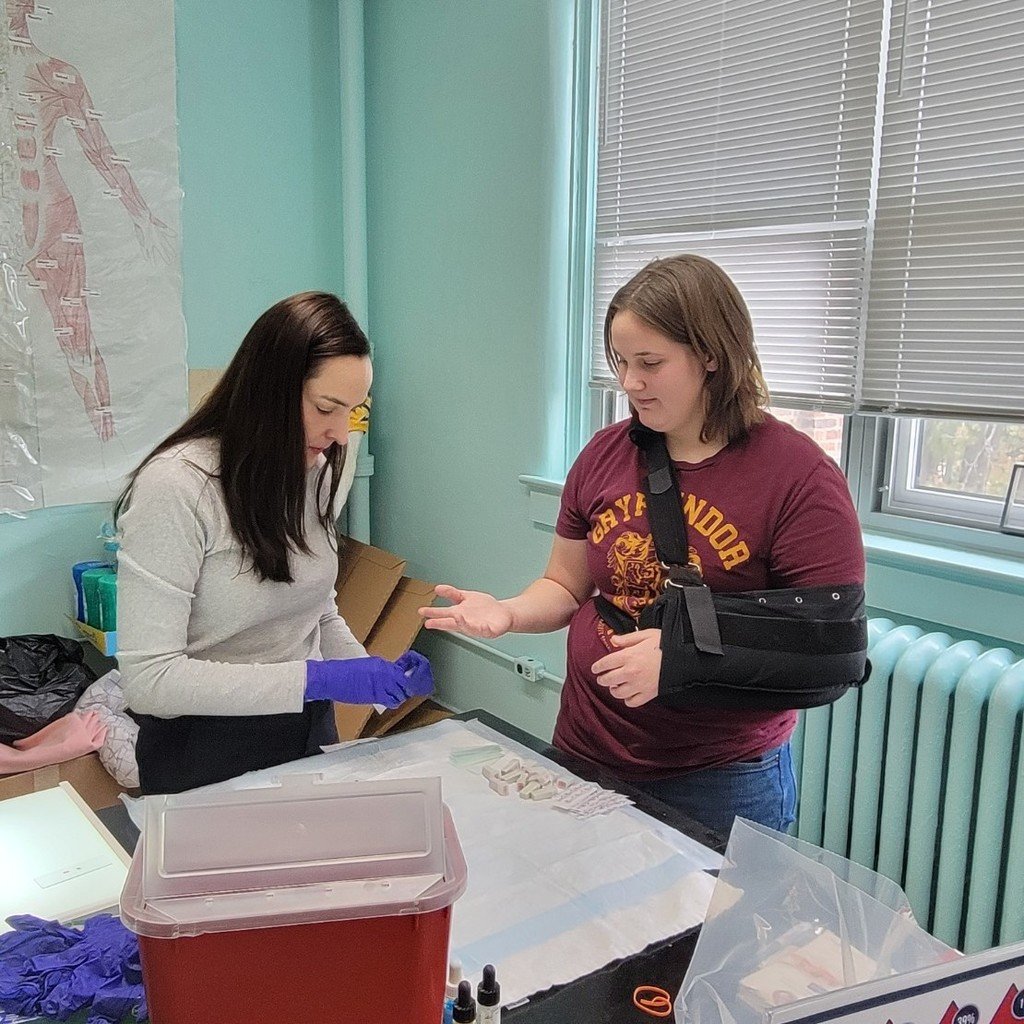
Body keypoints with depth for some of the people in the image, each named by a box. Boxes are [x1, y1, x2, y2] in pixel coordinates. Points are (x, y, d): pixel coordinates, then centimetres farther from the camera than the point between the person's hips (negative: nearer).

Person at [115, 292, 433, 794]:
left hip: (309, 735, 7)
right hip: (207, 759, -6)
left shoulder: (314, 471, -1)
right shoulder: (175, 485, -22)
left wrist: (378, 674, -8)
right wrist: (317, 679, -28)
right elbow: (147, 678, -25)